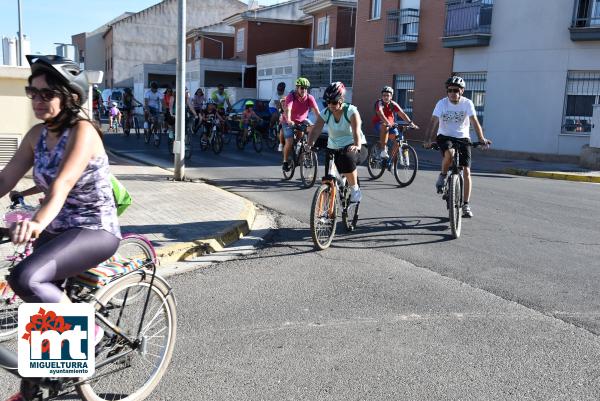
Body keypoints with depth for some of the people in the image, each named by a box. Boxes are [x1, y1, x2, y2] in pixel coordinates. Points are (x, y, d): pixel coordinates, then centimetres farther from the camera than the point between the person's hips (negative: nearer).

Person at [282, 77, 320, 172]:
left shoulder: (309, 98, -15)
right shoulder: (291, 96, -23)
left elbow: (316, 110, -25)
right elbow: (288, 109, -38)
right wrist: (288, 121, -56)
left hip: (302, 120, 3)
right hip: (289, 122, -3)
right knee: (289, 142, -17)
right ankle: (285, 162, 3)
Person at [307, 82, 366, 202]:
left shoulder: (351, 111, -17)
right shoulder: (325, 113, -7)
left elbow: (356, 130, -33)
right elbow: (315, 130, -19)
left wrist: (357, 146, -53)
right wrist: (309, 145, -39)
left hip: (351, 145, -4)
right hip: (333, 147, 4)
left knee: (347, 160, -36)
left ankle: (355, 190, -17)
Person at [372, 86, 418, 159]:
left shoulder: (393, 104, -5)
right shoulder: (379, 103, -17)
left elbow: (402, 113, -13)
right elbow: (380, 113, -35)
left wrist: (411, 123, -27)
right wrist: (387, 123, -52)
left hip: (391, 124, 4)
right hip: (379, 124, -4)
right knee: (385, 127, -38)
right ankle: (383, 150, -35)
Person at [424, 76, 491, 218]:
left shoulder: (467, 103, -9)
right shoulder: (442, 103, -11)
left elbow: (474, 121, -17)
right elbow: (434, 122, -19)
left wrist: (481, 138, -31)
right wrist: (429, 139, -34)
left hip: (462, 138, 2)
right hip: (445, 137, -1)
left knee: (466, 171, -5)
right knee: (449, 154, -37)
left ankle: (465, 205, 5)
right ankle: (443, 176, -6)